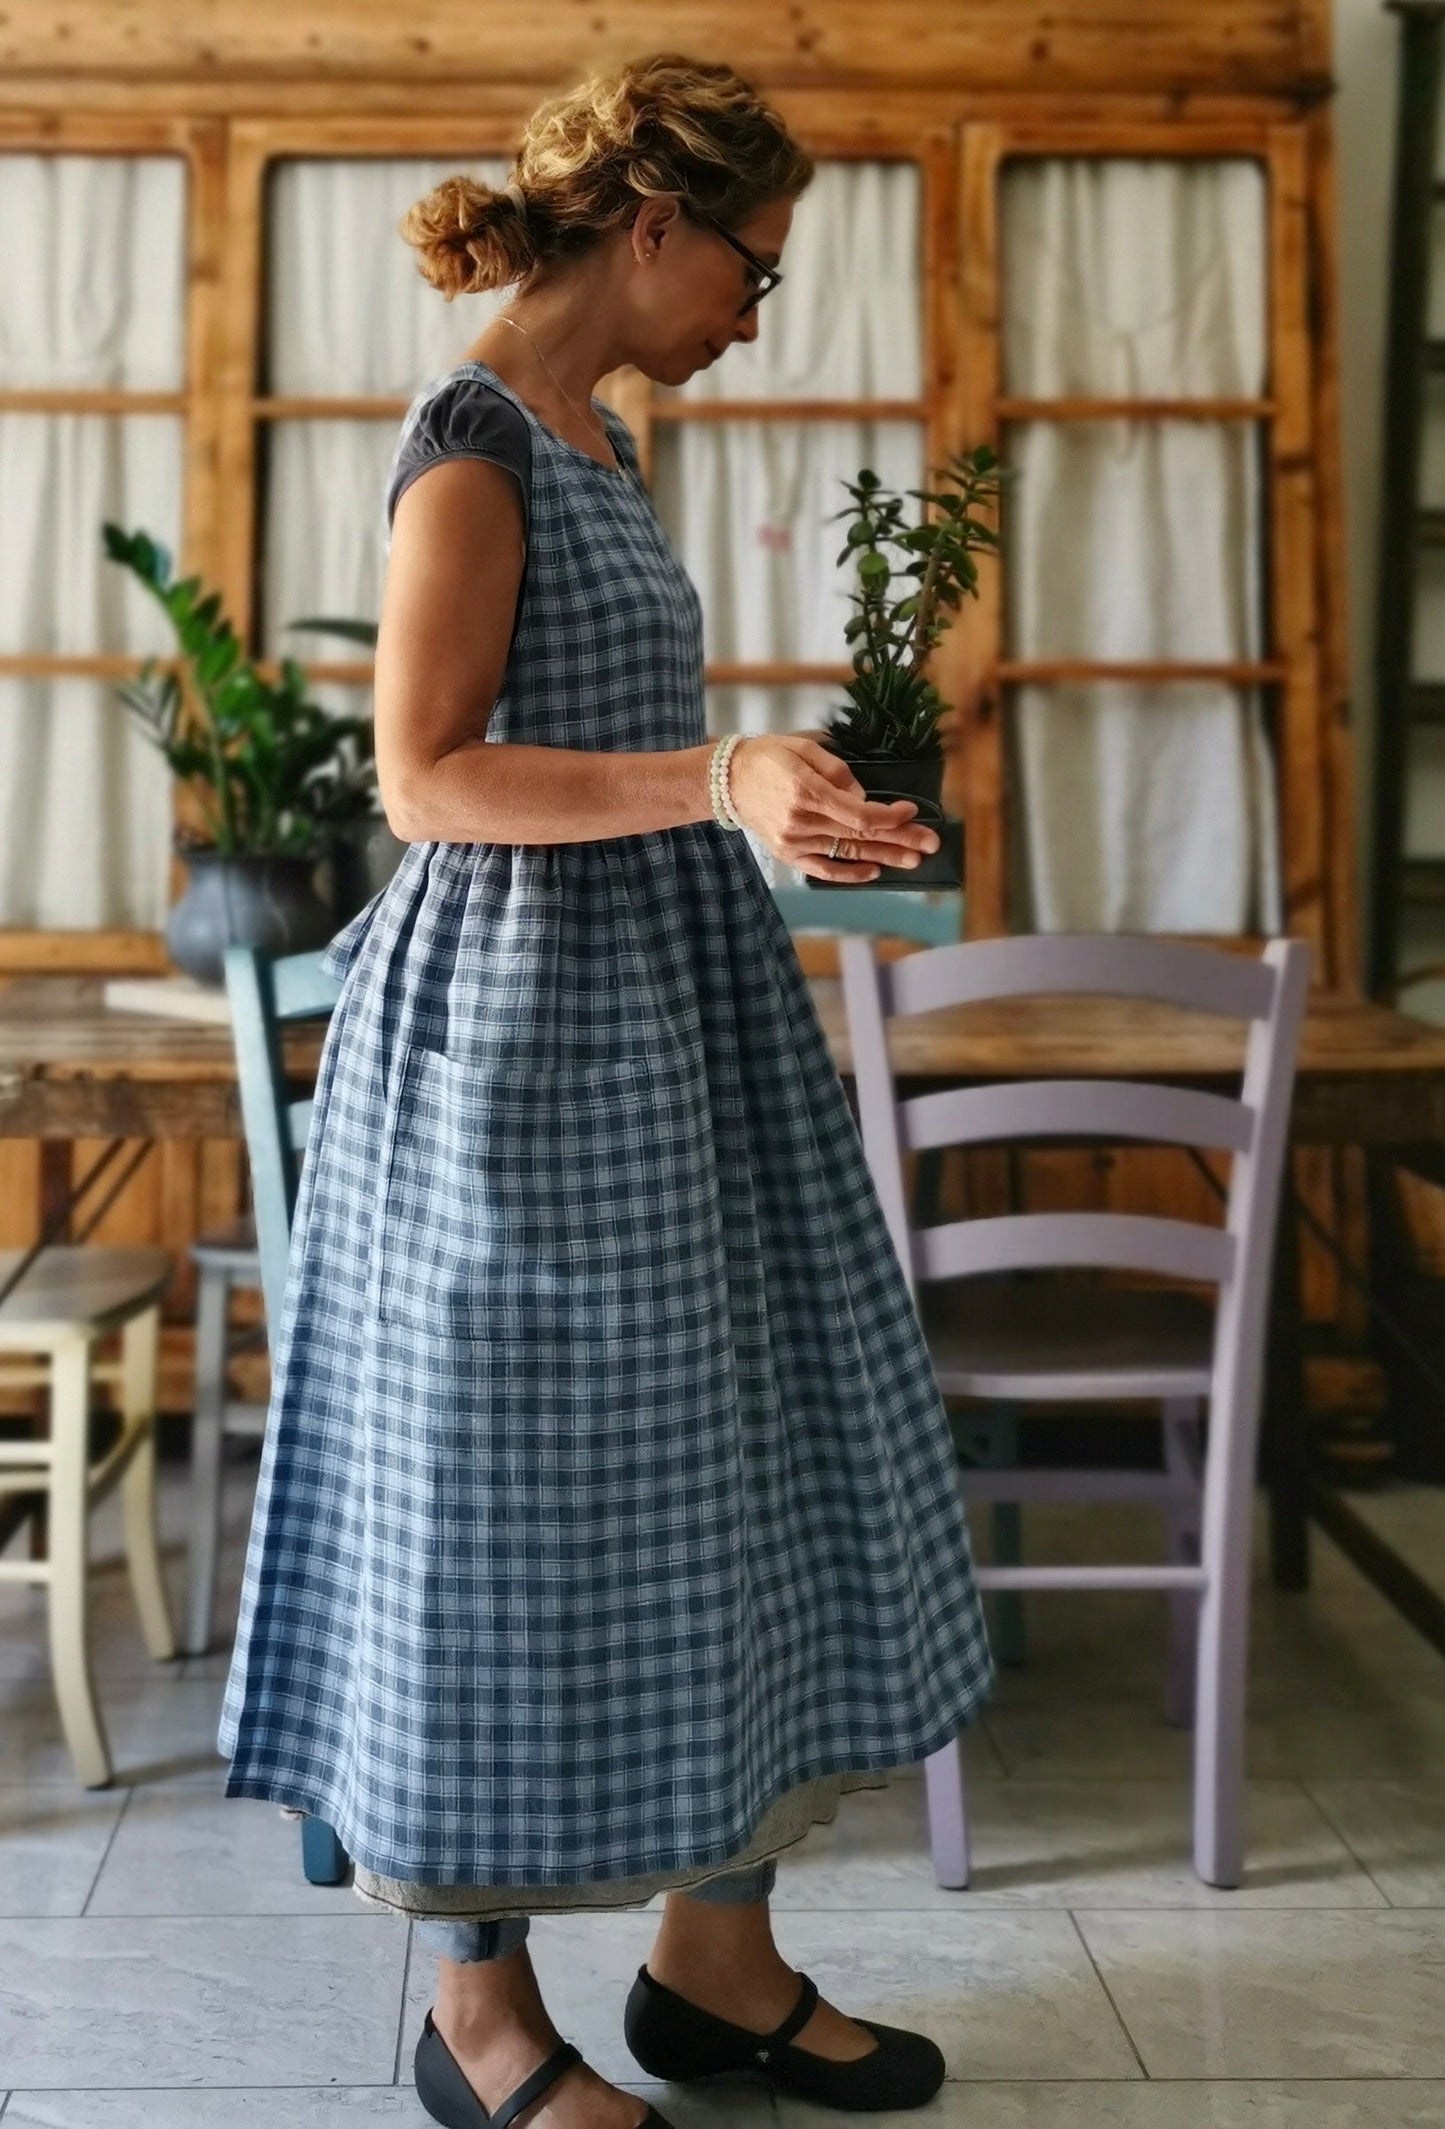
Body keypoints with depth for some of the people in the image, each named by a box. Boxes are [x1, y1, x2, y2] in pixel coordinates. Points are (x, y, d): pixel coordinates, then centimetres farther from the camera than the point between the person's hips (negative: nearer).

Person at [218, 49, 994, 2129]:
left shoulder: (600, 442, 16)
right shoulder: (470, 441, -12)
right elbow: (428, 775, -18)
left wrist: (777, 790, 19)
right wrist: (714, 777, -27)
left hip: (664, 1019, 10)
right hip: (521, 1022, -10)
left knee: (728, 1479, 12)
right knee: (518, 1502, 1)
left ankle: (718, 1955, 25)